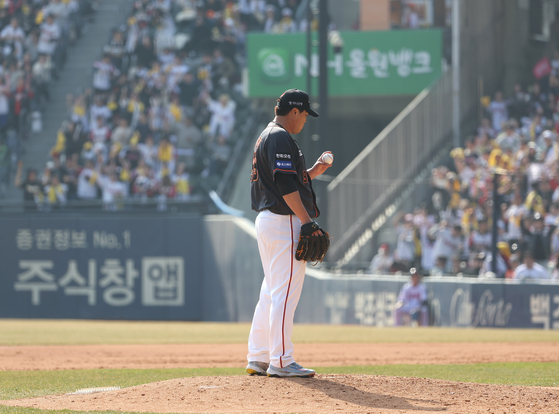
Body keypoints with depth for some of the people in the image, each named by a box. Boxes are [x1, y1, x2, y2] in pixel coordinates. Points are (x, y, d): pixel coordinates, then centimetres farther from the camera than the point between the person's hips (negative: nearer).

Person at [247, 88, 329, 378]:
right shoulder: (281, 139, -12)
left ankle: (258, 359, 15)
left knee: (271, 292, 14)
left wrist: (311, 173, 20)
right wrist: (308, 222, -23)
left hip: (265, 221, 11)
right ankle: (280, 361, -11)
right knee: (286, 292, -10)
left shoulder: (266, 137, 21)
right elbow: (285, 185, -21)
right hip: (284, 222, -11)